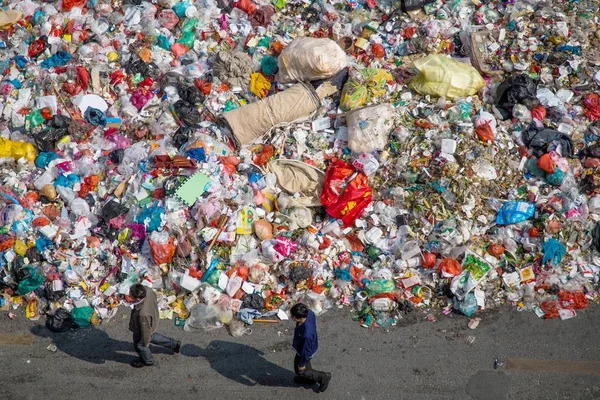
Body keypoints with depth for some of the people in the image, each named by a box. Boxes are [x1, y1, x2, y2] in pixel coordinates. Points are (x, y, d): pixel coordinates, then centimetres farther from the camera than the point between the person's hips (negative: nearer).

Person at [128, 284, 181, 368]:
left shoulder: (143, 314, -49)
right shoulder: (148, 291, -32)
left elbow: (146, 330, -30)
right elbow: (154, 296, -5)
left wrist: (145, 342, -9)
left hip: (140, 332, -7)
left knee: (140, 346, 26)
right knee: (152, 336, 38)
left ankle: (147, 361, 56)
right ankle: (174, 344, 53)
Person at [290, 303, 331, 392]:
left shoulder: (306, 334, -49)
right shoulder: (309, 313, -29)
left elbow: (305, 351, -31)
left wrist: (302, 364, -12)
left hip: (307, 352, -7)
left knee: (300, 370, 21)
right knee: (297, 361, 34)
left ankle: (323, 377, 37)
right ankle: (308, 378, 61)